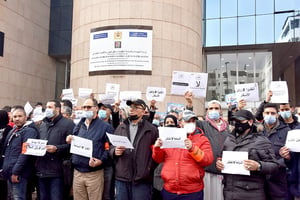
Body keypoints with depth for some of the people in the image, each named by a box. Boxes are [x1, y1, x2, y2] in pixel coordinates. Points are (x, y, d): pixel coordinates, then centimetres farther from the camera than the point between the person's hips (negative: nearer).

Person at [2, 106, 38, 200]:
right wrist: (6, 169, 14)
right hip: (9, 172, 9)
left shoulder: (29, 131, -11)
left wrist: (16, 172, -21)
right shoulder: (13, 131, 17)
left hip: (19, 173, -9)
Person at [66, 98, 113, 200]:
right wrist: (70, 141, -1)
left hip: (94, 173, -5)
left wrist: (101, 160, -19)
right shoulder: (78, 126, 16)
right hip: (77, 172, 5)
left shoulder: (105, 127, -1)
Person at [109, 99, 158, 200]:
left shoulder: (152, 130, 0)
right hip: (121, 178, 4)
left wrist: (150, 168, -12)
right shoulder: (120, 128, 12)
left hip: (142, 180, -3)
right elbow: (111, 148, 14)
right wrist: (115, 151, -7)